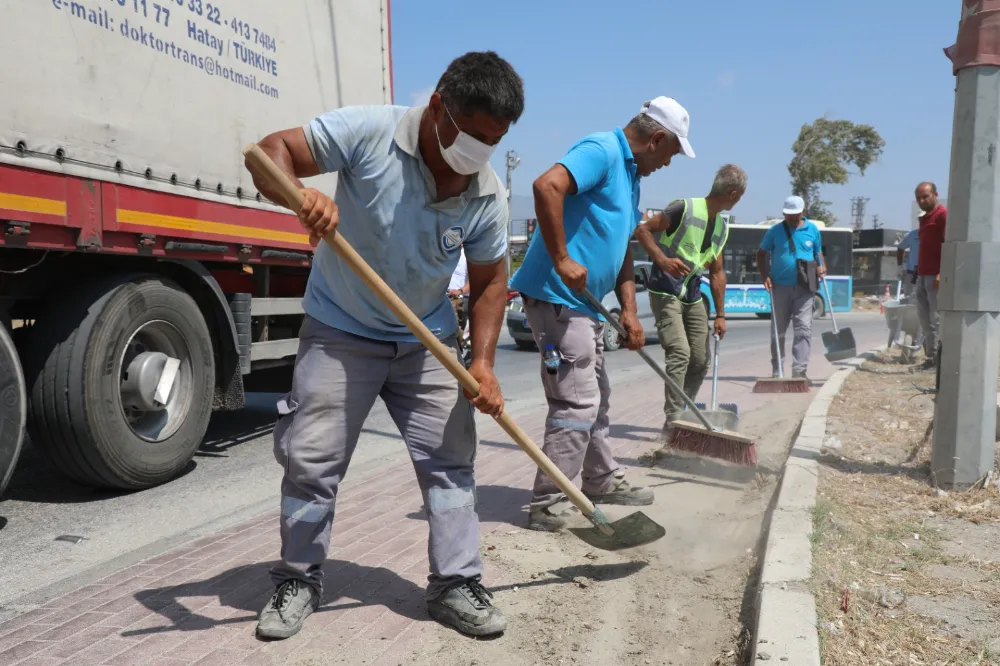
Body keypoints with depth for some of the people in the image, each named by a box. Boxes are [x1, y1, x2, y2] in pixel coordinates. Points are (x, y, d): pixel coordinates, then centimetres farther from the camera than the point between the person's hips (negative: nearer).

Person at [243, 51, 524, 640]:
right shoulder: (369, 132, -19)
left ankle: (456, 585, 17)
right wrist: (299, 195, -40)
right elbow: (271, 152, -17)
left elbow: (490, 282, 0)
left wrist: (483, 362, -12)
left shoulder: (489, 195, -9)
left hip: (427, 342, 3)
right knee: (311, 459, -1)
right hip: (341, 333, -2)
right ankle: (299, 581, 21)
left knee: (451, 459, 2)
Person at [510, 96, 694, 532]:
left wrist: (629, 310, 12)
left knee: (595, 397, 20)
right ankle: (547, 507, 1)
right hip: (557, 297, -11)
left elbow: (623, 250, 21)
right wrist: (561, 259, -27)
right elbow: (547, 186, -30)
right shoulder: (601, 150, -12)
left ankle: (601, 482, 36)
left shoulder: (630, 174, 20)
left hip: (584, 302, 11)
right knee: (576, 403, -8)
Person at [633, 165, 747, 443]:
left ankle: (682, 415, 23)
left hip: (693, 296, 8)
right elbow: (642, 229, -16)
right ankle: (672, 422, -10)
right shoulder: (685, 208, -14)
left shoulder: (722, 227, 11)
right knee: (679, 354, -17)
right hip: (665, 293, -8)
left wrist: (720, 315, 14)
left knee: (700, 361, 7)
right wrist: (662, 260, -31)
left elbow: (717, 273, 15)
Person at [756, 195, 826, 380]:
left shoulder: (813, 230, 7)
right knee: (778, 330, 7)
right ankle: (777, 370, 19)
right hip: (780, 287, 0)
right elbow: (761, 254, 8)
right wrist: (765, 276, -5)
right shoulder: (775, 231, 2)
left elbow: (818, 253, 18)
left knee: (803, 329, -7)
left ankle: (799, 370, -7)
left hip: (804, 288, 0)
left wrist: (821, 266, -3)